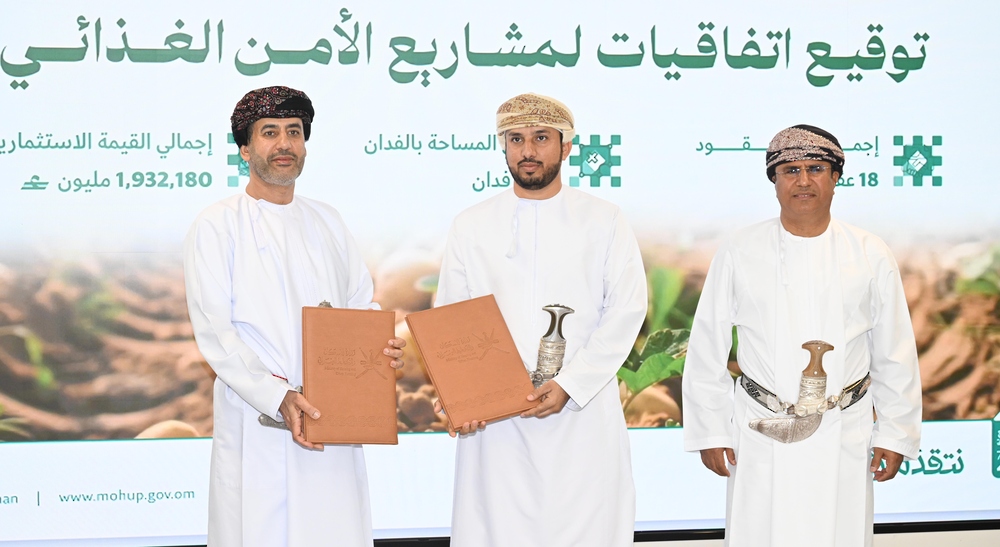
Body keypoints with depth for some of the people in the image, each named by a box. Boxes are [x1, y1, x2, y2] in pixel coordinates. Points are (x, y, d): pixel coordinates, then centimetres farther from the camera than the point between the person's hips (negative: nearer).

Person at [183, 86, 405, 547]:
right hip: (257, 423, -4)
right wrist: (277, 397, -19)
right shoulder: (217, 226, 1)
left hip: (332, 419, 4)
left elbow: (361, 304, 19)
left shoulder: (327, 221, 16)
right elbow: (214, 332, -7)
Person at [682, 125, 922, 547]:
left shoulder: (870, 256, 3)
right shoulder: (739, 254, 1)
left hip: (844, 437, 1)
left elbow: (895, 355, 7)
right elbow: (707, 352, 4)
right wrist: (711, 432, 2)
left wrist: (895, 435, 5)